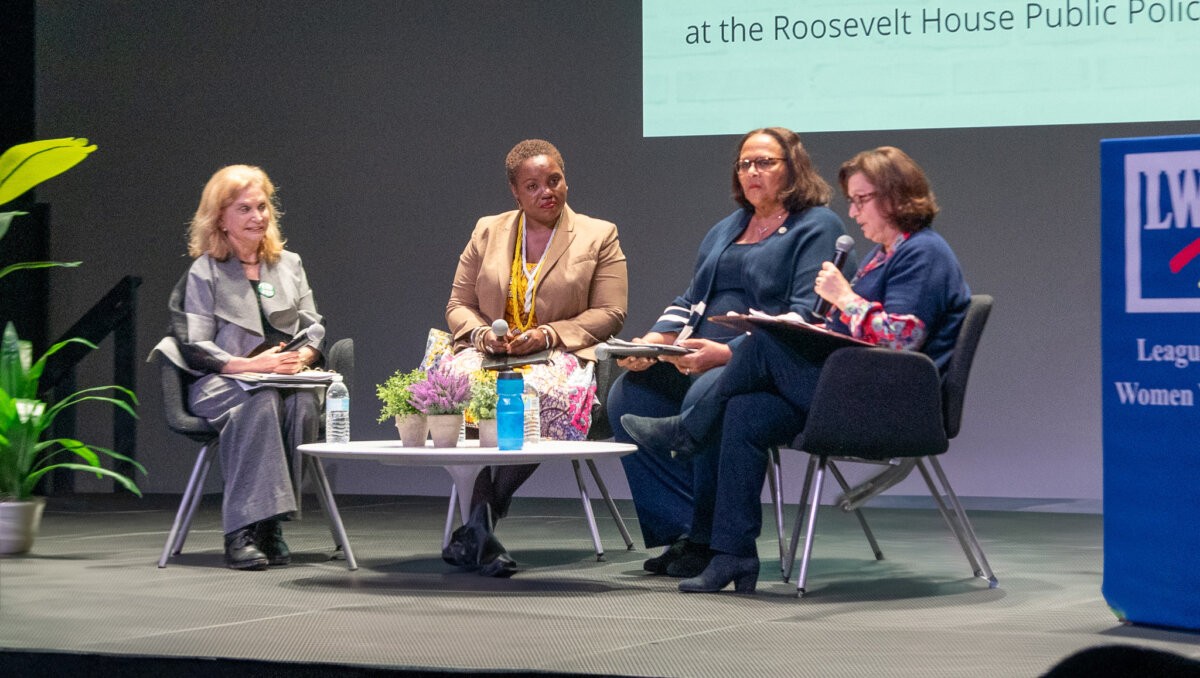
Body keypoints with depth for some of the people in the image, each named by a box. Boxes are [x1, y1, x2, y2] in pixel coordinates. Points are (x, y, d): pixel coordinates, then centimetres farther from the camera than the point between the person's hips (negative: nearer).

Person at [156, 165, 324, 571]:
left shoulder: (289, 264, 20)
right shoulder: (205, 272, 7)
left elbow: (315, 331, 15)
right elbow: (196, 348, -2)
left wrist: (300, 358, -9)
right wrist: (253, 365, -18)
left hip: (286, 381, 3)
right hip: (218, 384, -3)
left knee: (302, 401, -33)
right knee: (260, 401, -37)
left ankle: (268, 526, -30)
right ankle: (243, 532, -41)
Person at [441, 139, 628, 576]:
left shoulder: (599, 236, 11)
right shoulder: (487, 232, 18)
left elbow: (609, 313, 2)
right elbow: (458, 305, 17)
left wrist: (548, 335, -12)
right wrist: (484, 334, -7)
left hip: (559, 357, -2)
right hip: (489, 354, 2)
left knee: (542, 394, -39)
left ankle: (476, 526, -30)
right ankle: (483, 533, -34)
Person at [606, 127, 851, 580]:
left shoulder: (817, 227, -1)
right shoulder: (726, 230, 25)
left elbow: (806, 317, -13)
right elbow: (690, 300, 24)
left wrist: (728, 352, -23)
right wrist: (654, 340, 2)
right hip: (698, 359, 8)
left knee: (705, 396, -36)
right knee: (628, 395, -15)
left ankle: (709, 538, -22)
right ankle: (681, 530, -15)